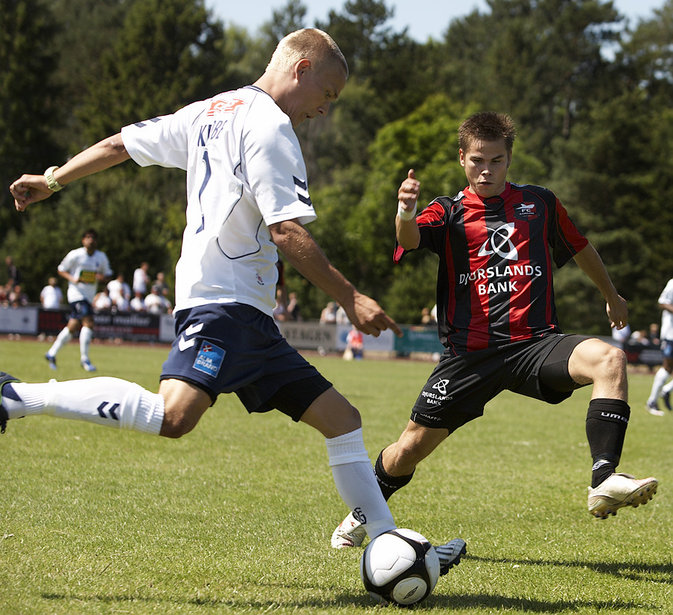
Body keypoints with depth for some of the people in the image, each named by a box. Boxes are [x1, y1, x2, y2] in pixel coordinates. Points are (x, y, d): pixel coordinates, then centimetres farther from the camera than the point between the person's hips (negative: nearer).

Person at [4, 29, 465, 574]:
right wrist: (350, 298, -12)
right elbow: (288, 232, -16)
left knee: (340, 418, 9)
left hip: (250, 320, 11)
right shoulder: (269, 125, -7)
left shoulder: (211, 111, 22)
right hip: (224, 300, -11)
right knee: (174, 416, -31)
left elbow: (121, 144, 26)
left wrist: (52, 181, 38)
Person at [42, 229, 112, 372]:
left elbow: (107, 274, 15)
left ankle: (51, 354, 25)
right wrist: (72, 279, -14)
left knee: (72, 327, 11)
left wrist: (103, 277, -9)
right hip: (76, 294, -6)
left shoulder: (101, 257, 6)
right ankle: (84, 359, -13)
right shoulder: (75, 255, -6)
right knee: (88, 322, -20)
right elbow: (61, 270, 3)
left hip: (89, 296, 6)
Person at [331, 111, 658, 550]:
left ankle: (604, 480, -34)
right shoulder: (449, 213, 4)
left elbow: (579, 247, 30)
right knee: (410, 449, 1)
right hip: (470, 351, -1)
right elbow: (411, 238, -19)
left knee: (610, 359, -28)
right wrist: (405, 212, -43)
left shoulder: (539, 203, 11)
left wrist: (612, 295, 42)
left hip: (535, 342, 1)